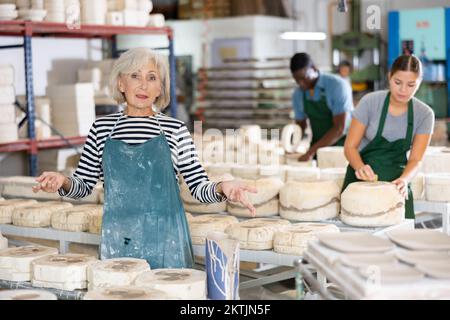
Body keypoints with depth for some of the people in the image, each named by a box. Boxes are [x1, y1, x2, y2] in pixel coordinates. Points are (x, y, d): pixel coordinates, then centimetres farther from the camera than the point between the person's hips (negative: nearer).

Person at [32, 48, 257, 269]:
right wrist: (63, 183, -11)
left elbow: (198, 187, 2)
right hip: (117, 241, 1)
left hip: (166, 243, -1)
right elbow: (84, 185, 10)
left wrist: (221, 188, -18)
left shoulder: (175, 130, 0)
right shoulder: (102, 128, 5)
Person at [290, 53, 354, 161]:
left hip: (341, 144, -4)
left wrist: (311, 152, -26)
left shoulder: (337, 86, -15)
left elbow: (339, 129, -20)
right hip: (318, 146, 5)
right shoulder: (298, 94, 3)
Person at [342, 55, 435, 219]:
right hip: (363, 178, -1)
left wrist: (404, 179, -28)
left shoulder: (424, 114, -6)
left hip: (396, 181, 2)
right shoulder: (370, 102, -11)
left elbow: (415, 160, -6)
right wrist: (360, 167, -30)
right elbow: (350, 146, -9)